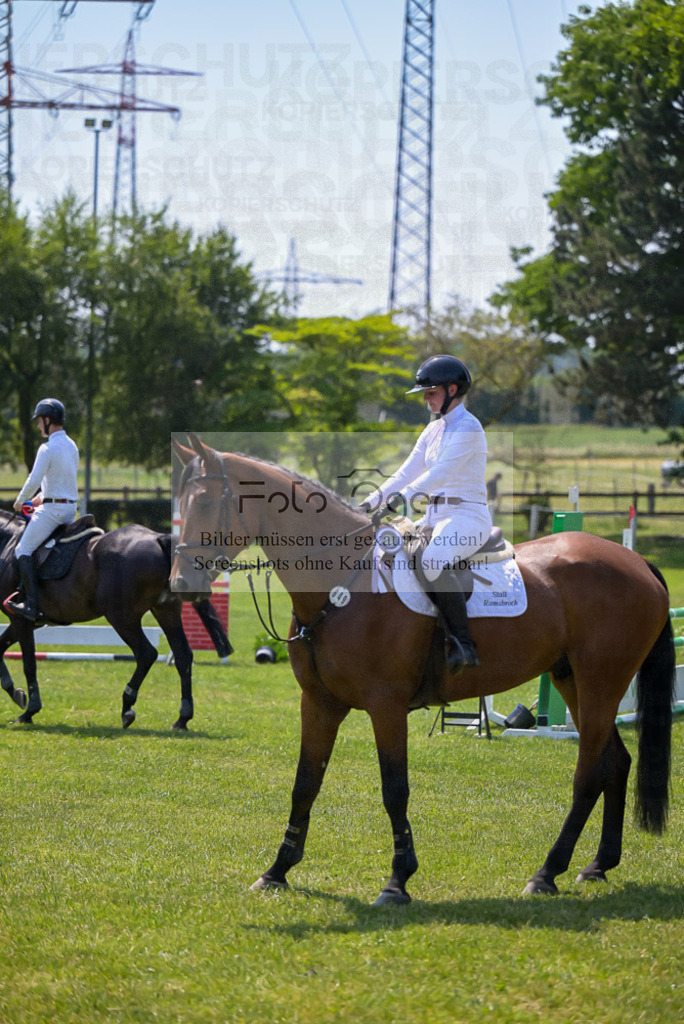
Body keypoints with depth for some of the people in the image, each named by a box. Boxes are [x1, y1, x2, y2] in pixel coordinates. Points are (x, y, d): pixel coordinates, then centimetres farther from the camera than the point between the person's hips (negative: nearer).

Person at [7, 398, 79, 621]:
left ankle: (31, 604, -17)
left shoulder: (48, 448, -16)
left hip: (53, 509, -9)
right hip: (71, 508, 9)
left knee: (23, 551, -7)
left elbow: (34, 481, -19)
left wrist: (20, 501, -3)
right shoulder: (72, 446, 12)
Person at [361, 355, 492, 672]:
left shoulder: (468, 428, -11)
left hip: (468, 515, -9)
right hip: (435, 516, 9)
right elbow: (407, 473, 14)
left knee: (433, 562, -35)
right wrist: (372, 502, 2)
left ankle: (463, 646, -29)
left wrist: (402, 499, -34)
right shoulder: (434, 430, 16)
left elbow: (440, 473, -24)